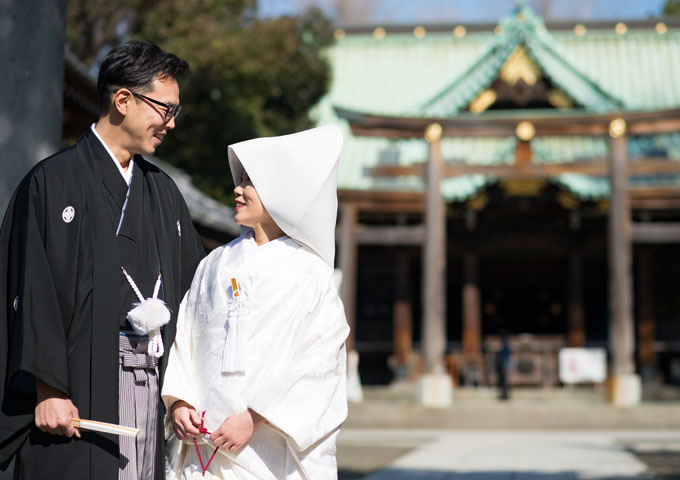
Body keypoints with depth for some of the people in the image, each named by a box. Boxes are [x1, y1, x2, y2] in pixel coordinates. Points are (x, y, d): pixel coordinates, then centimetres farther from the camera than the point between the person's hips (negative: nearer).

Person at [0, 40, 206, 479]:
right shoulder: (54, 181, -3)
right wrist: (48, 390, -15)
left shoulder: (162, 189, 15)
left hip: (151, 388, 5)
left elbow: (195, 280, 14)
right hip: (80, 388, -5)